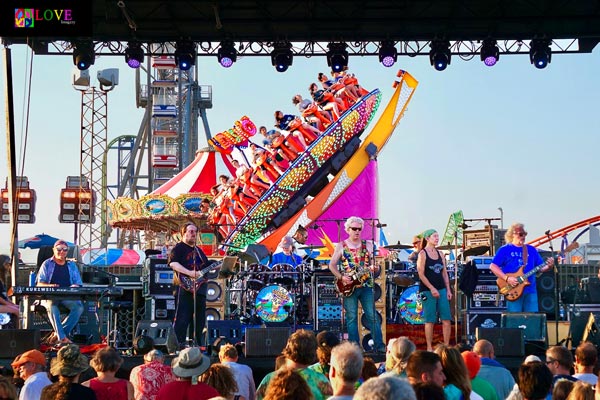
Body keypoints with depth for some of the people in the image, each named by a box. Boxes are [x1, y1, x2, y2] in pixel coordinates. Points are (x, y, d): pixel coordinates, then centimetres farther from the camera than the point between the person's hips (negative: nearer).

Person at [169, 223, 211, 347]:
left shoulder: (198, 250, 24)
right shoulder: (179, 248, -1)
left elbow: (207, 267, 27)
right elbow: (173, 263, -17)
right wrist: (191, 273, -22)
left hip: (200, 289, 8)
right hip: (185, 288, -8)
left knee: (199, 319, 8)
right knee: (182, 319, -11)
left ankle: (196, 344, 15)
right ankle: (179, 345, -11)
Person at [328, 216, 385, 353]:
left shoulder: (368, 245, 7)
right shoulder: (341, 246, 3)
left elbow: (374, 263, 6)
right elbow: (332, 265, 3)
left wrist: (375, 268, -17)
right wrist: (341, 277, -10)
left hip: (366, 285, 1)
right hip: (348, 286, -1)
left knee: (372, 315, 0)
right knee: (351, 318, 2)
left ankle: (379, 345, 4)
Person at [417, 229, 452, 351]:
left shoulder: (440, 254, 13)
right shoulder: (422, 254, -4)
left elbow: (444, 273, 15)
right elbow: (421, 274, -10)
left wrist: (448, 290, 7)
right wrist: (432, 288, -16)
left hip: (442, 289, 5)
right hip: (428, 290, -5)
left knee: (446, 319, 0)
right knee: (430, 320, -2)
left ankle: (446, 346, 7)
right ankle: (429, 348, 5)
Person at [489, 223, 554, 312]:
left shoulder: (531, 250, 16)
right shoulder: (505, 250, 2)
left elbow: (540, 268, 17)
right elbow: (493, 266, -4)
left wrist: (548, 266, -6)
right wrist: (507, 278, -14)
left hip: (531, 290, 4)